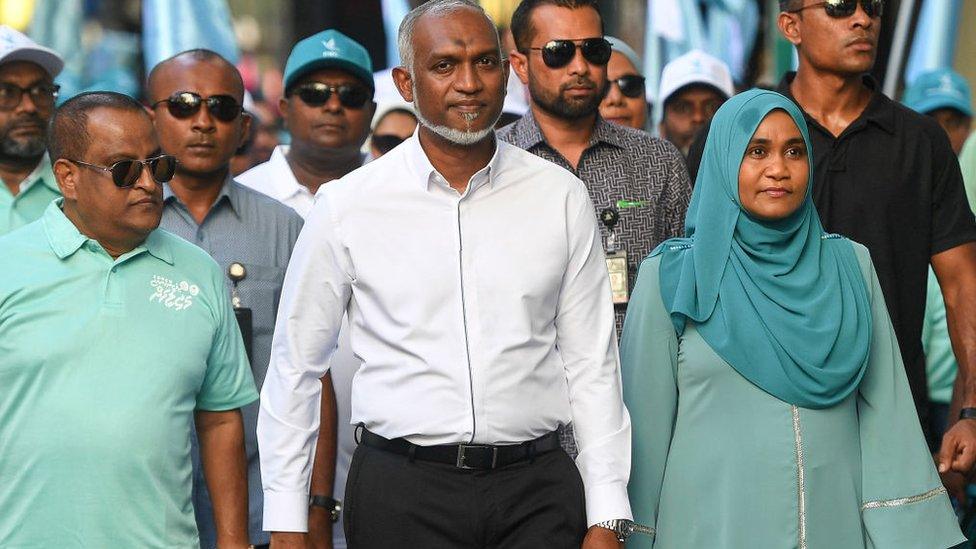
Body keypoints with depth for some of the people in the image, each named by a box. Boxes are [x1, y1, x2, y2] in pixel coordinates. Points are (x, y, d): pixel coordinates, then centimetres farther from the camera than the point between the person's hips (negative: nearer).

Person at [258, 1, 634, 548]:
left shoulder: (562, 197, 4)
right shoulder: (347, 206, -1)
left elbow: (593, 366, 6)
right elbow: (295, 370, 5)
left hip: (538, 488, 1)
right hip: (402, 491, -1)